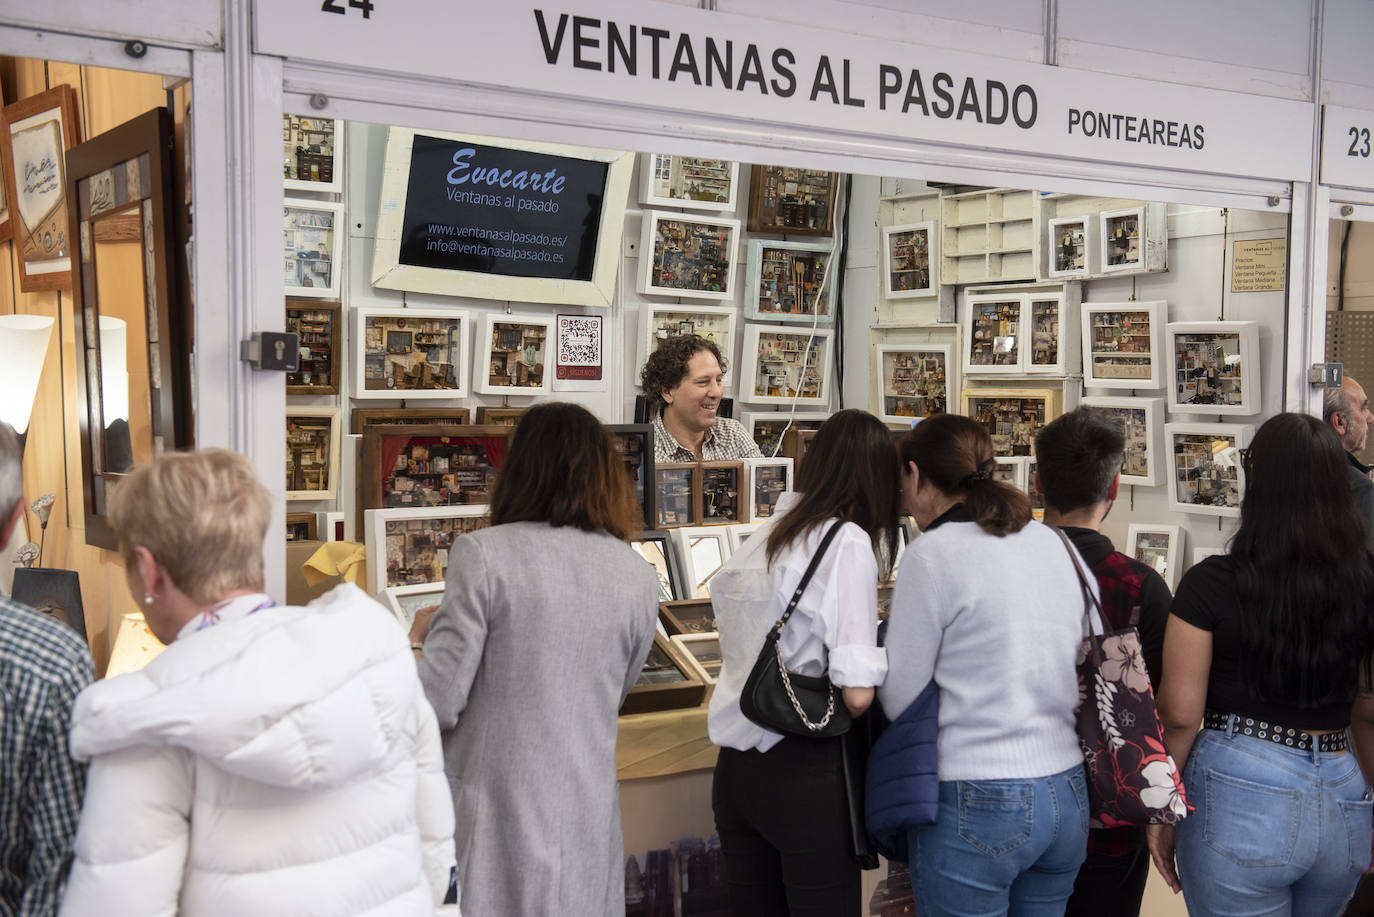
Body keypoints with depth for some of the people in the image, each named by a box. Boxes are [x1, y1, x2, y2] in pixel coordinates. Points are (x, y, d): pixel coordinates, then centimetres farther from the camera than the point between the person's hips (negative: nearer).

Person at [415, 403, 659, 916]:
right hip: (586, 813, 4)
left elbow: (439, 701, -12)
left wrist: (420, 639, 10)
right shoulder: (639, 578, 2)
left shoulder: (483, 554, -11)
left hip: (495, 814, -3)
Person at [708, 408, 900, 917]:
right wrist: (890, 649, 2)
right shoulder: (848, 542, -13)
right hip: (804, 774, -6)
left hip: (735, 769, 6)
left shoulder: (760, 539, 5)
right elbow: (857, 693, -19)